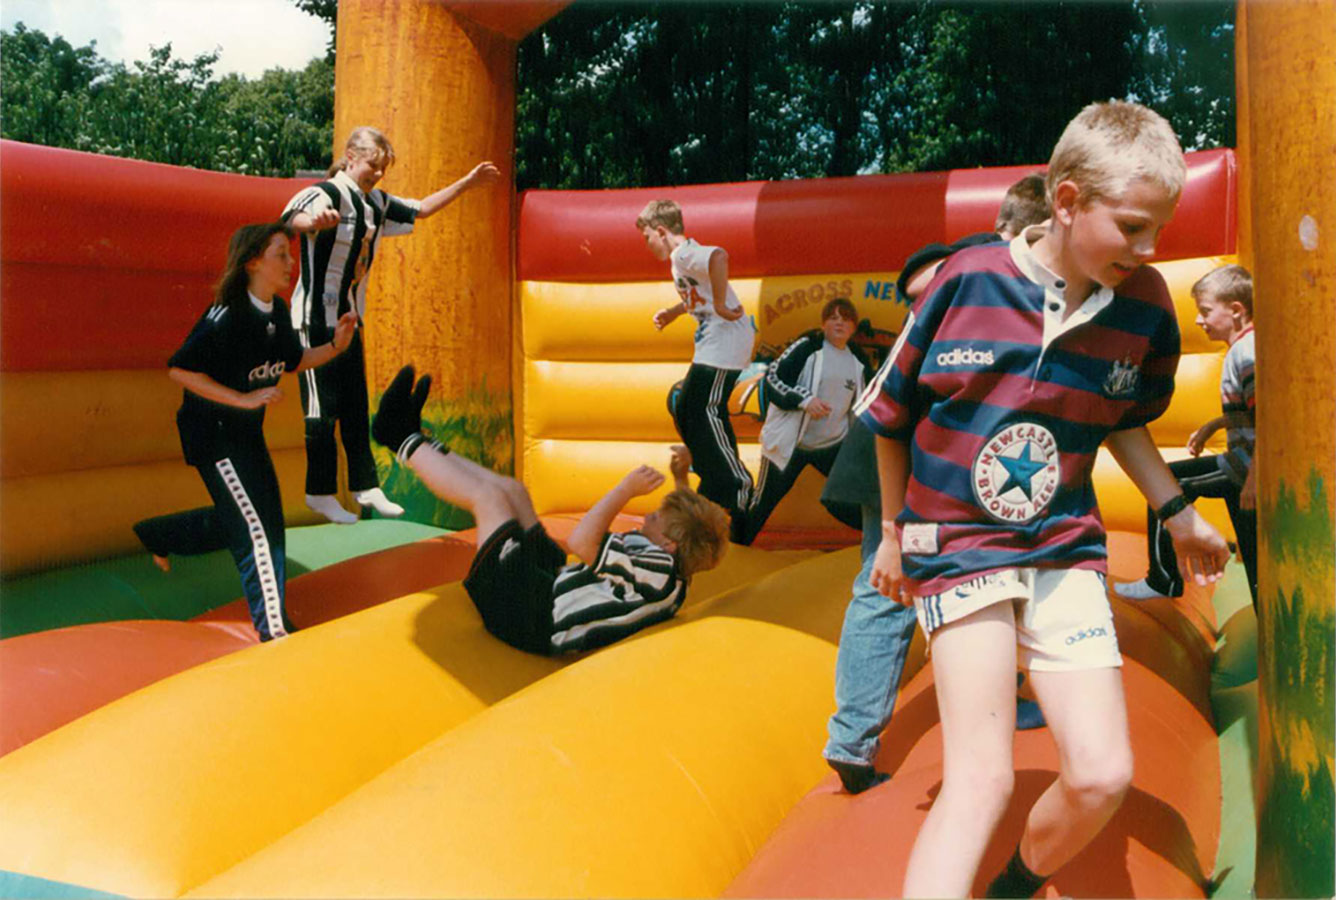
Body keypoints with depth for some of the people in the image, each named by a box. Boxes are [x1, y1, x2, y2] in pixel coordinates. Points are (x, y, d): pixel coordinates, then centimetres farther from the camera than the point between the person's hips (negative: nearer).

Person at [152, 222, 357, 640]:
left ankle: (158, 535, 44)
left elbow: (293, 361, 13)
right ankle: (273, 631, 1)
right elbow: (179, 370, -24)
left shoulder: (278, 311, 0)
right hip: (213, 432, -9)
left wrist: (335, 345, -3)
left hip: (246, 430, 9)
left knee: (239, 521, 20)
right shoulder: (226, 316, -24)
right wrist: (245, 399, -28)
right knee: (258, 528, -9)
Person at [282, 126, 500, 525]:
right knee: (323, 406, -3)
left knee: (356, 406, 12)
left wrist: (467, 183, 21)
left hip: (350, 319, 8)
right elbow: (293, 218, -37)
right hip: (316, 318, -8)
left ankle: (365, 486, 21)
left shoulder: (377, 203, 9)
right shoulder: (326, 194, -15)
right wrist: (314, 220, -62)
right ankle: (320, 492, 9)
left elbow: (420, 210, 24)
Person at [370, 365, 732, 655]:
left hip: (537, 620, -9)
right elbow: (686, 518, 23)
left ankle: (405, 441, 14)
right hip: (552, 586, 9)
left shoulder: (659, 568, -29)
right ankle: (416, 440, 26)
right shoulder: (673, 568, -1)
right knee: (512, 491, 13)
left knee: (486, 495, -7)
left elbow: (581, 542, -34)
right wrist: (681, 478, 12)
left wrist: (627, 489, -29)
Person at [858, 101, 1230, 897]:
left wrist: (1180, 515, 17)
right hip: (958, 543, -3)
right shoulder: (968, 279, -12)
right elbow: (891, 413, 1)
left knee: (1103, 775, 1)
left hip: (1065, 549, 4)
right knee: (981, 779, -13)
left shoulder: (1145, 305, -3)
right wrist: (895, 530, 9)